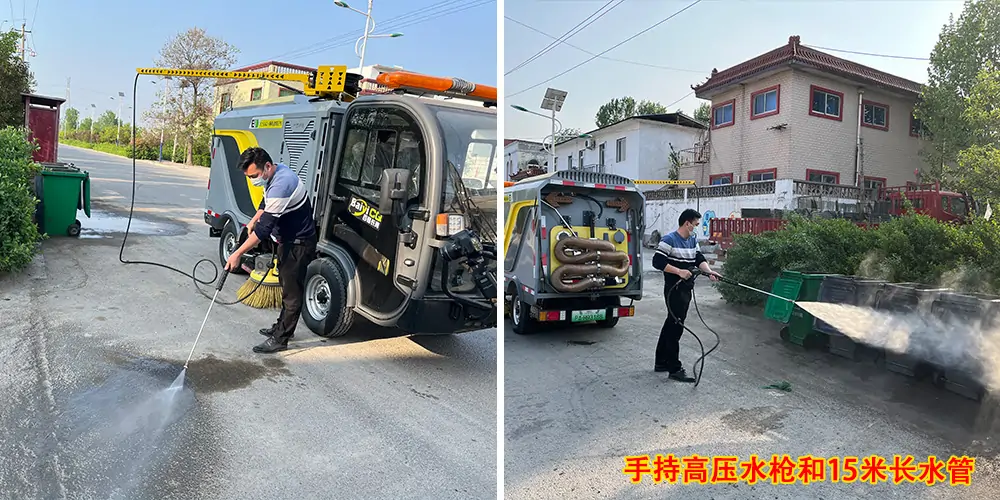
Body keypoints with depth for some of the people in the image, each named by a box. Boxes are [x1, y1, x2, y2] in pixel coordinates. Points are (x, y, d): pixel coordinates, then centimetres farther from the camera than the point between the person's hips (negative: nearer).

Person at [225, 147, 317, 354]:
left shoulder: (281, 185, -30)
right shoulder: (275, 173, 1)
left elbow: (264, 228, -31)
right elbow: (267, 201, 24)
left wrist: (237, 254, -28)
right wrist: (254, 219, 10)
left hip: (299, 244, -11)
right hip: (288, 240, 11)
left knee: (292, 292, -2)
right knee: (287, 286, 21)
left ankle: (280, 339, 6)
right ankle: (282, 327, 35)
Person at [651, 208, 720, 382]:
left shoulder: (693, 239, 12)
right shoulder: (669, 240, -14)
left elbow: (699, 258, 10)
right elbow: (657, 261, -20)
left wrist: (709, 271, -9)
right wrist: (679, 272, -22)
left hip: (686, 289, 9)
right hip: (674, 290, -9)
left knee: (671, 324, 16)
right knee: (675, 327, -6)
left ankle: (661, 362, 27)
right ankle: (675, 369, 2)